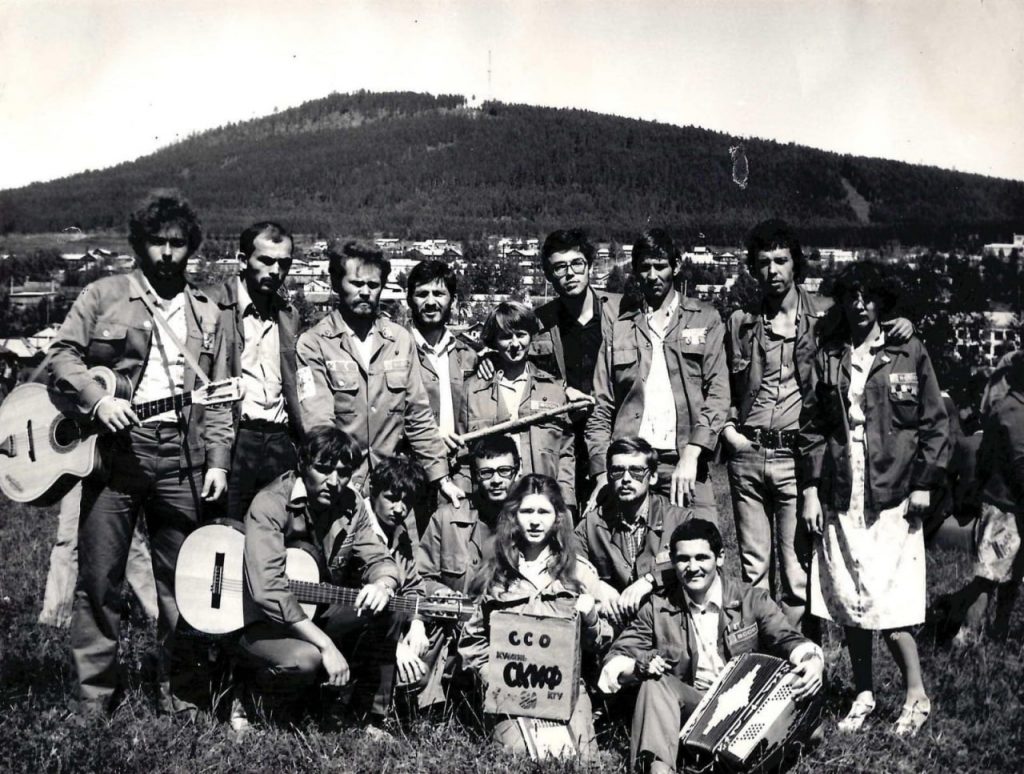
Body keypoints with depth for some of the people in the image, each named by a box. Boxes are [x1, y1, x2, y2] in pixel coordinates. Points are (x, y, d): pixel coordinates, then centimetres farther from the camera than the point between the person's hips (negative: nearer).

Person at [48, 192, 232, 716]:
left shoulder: (206, 313, 15)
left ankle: (182, 696, 18)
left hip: (182, 457, 2)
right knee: (99, 578, 2)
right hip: (113, 450, -2)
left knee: (181, 580, 7)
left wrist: (218, 460, 4)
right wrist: (98, 400, -16)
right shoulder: (103, 296, 7)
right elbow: (63, 354, 1)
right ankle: (94, 698, 14)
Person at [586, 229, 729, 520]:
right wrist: (602, 475, 1)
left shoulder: (705, 319, 11)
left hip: (686, 463, -1)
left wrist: (691, 454, -11)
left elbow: (718, 394, 2)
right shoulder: (619, 327, 14)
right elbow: (601, 409, 12)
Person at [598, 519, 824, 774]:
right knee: (655, 683, -28)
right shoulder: (658, 607, 7)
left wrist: (813, 660, -27)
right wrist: (641, 664, -21)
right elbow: (618, 656, 3)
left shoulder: (752, 600, 6)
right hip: (691, 706, 1)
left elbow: (787, 639, -4)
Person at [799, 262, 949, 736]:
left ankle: (916, 695, 12)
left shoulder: (910, 354, 3)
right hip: (839, 497, 3)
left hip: (892, 496, -3)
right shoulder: (826, 359, 8)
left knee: (887, 601, -6)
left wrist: (924, 484, -3)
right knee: (846, 599, 7)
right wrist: (810, 491, 2)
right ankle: (863, 696, 21)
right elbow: (810, 427, 7)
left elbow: (934, 423, 4)